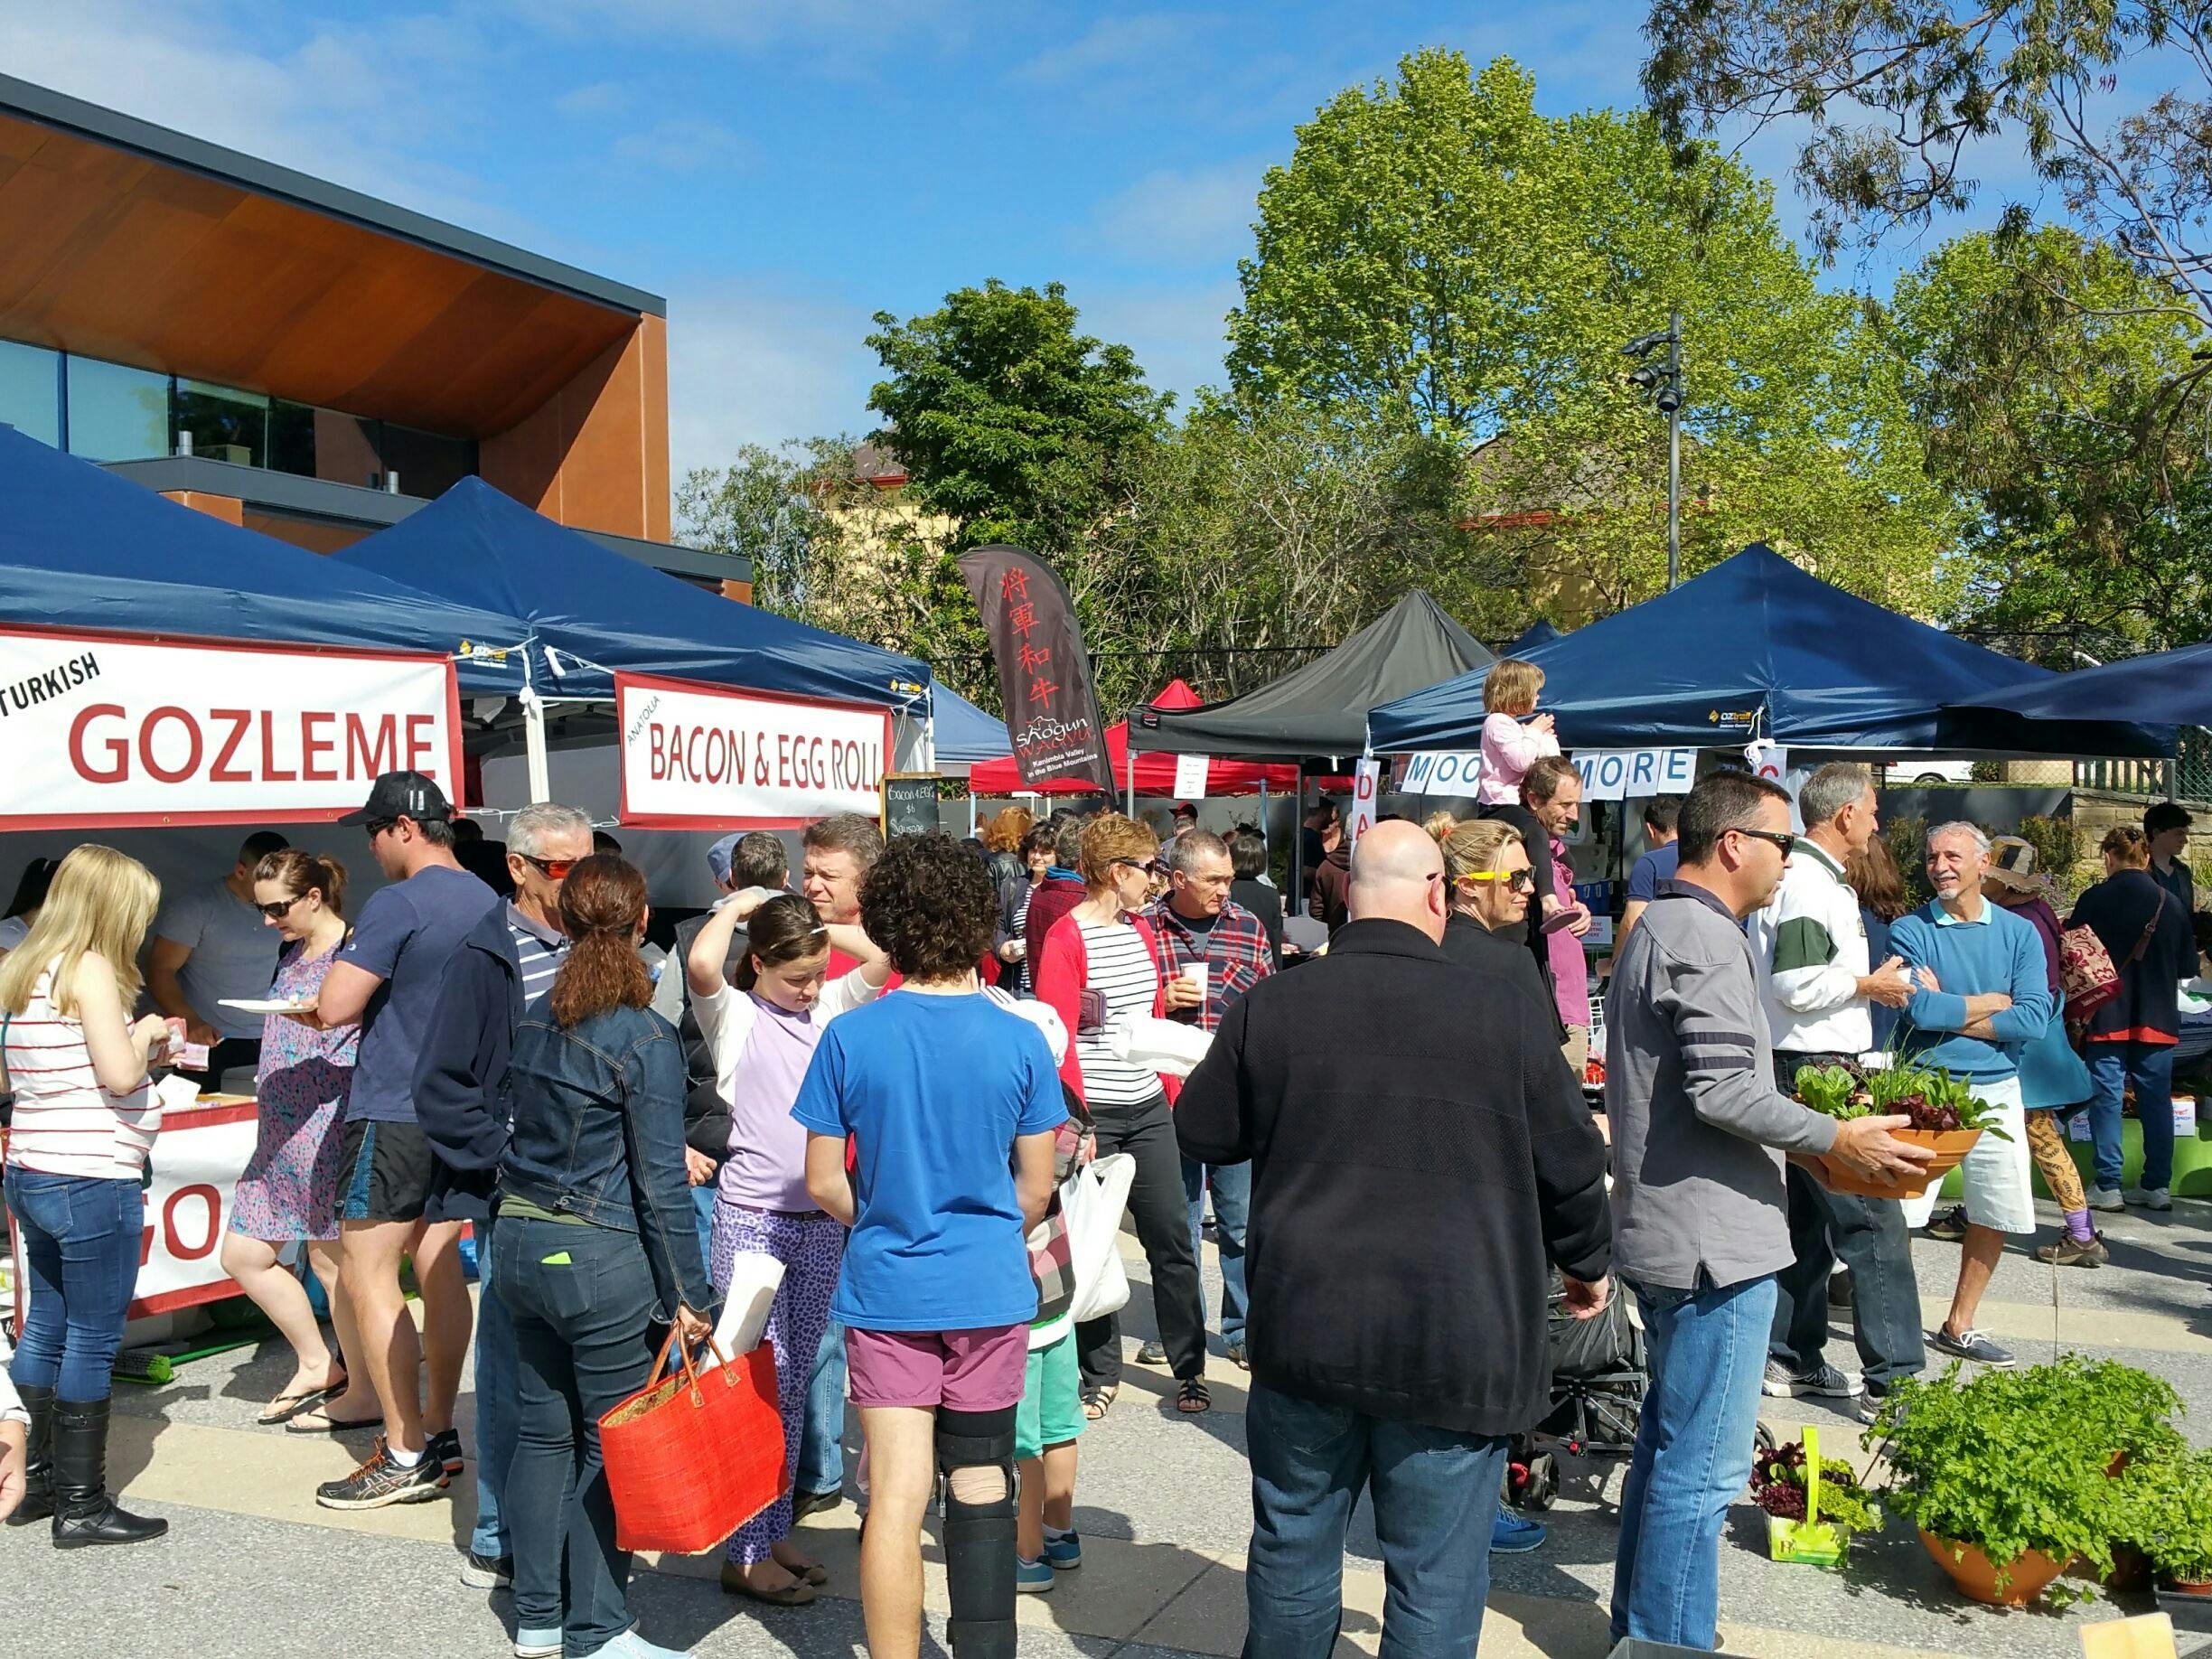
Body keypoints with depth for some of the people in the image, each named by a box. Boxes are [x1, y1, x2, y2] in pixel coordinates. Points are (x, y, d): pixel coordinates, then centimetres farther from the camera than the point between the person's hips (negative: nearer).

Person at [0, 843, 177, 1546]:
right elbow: (120, 1075, -23)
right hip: (92, 1183, -9)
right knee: (92, 1343, 0)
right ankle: (81, 1507, 7)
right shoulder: (90, 970, -14)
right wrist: (144, 1035, -3)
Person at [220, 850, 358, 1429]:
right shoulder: (292, 953, 14)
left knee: (330, 1257, -1)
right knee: (243, 1255, 11)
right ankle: (316, 1366, 25)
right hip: (281, 1132, 9)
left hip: (330, 1128, -9)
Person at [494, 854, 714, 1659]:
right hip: (602, 1259, -7)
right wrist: (688, 1294, -8)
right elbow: (660, 1184, -14)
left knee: (541, 1431, 15)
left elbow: (510, 1120, 12)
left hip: (519, 1242, 7)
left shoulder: (532, 1021, 4)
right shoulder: (644, 1038, -16)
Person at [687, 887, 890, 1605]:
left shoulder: (830, 1007, 10)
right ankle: (746, 1554, 7)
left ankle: (776, 1531, 24)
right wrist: (739, 905, -8)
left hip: (822, 1221, 5)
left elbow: (883, 955, 2)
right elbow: (700, 965, -23)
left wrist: (817, 926, 3)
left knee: (795, 1383, 13)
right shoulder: (735, 1015, -4)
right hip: (752, 1221, -5)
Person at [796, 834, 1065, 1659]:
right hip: (989, 1290, 1)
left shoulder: (848, 1038, -9)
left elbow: (824, 1182, -4)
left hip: (885, 1291, 0)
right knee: (980, 1484, 14)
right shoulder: (1020, 1041, -8)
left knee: (895, 1496, 4)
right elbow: (1036, 1189, 0)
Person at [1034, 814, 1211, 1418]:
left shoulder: (1142, 928, 12)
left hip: (1148, 1109, 6)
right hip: (1094, 1114, -6)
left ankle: (1190, 1368, 20)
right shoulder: (1066, 939, -10)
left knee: (1172, 1238, 8)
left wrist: (1171, 1093, 16)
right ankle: (1101, 1375, 19)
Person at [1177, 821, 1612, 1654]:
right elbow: (1570, 1163, 1)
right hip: (1459, 1340, -2)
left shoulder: (1269, 1007, -6)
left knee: (1294, 1550, 20)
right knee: (1435, 1581, 11)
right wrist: (1587, 1261, 19)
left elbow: (1199, 1132, 7)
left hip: (1306, 1329, 2)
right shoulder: (1506, 1009, -9)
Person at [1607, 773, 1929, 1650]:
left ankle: (1639, 1624, 32)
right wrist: (1841, 1137, -14)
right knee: (1702, 1470, -2)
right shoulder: (1706, 938, -17)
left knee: (1668, 1438, 21)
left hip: (1661, 1231, 11)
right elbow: (1723, 1092, -25)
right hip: (1714, 1240, -11)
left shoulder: (1654, 928, 15)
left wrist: (1805, 1131, 20)